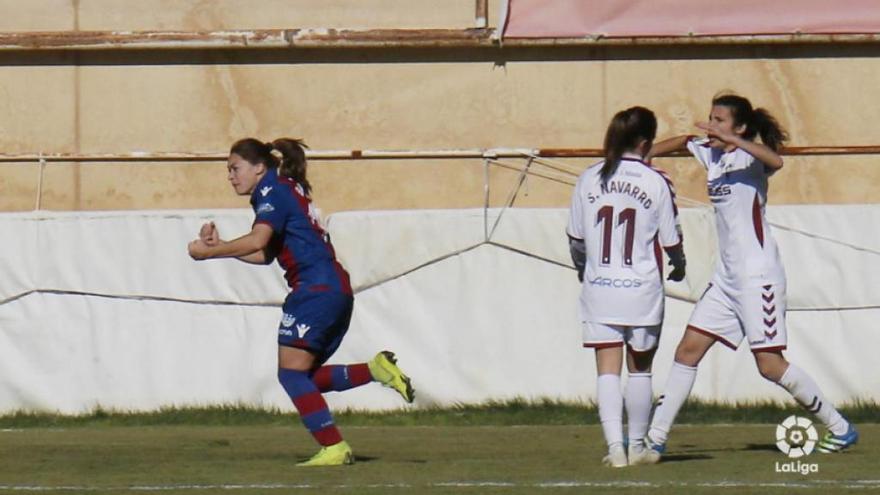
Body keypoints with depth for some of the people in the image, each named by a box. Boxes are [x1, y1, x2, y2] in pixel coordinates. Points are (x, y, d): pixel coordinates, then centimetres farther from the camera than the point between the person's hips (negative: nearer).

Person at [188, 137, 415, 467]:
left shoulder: (273, 191, -6)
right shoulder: (287, 191, 23)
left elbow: (257, 241, -22)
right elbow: (265, 254, 21)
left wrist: (208, 252, -15)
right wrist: (219, 247, 13)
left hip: (317, 289, -10)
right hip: (335, 290, 10)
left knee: (291, 373, -8)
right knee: (304, 378, 11)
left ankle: (333, 448, -11)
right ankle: (376, 369, 2)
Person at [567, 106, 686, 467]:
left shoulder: (589, 180, 0)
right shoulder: (656, 183, -7)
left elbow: (575, 238, 8)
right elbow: (671, 240, -1)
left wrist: (582, 269, 29)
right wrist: (679, 266, 22)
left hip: (599, 288, 1)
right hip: (642, 289, -1)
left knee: (608, 371, 0)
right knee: (640, 370, 14)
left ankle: (615, 446, -13)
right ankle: (637, 446, 21)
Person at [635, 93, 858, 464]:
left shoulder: (748, 157, -11)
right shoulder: (710, 153, 12)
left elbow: (775, 160, -35)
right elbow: (682, 142, 32)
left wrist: (731, 140, -39)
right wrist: (644, 156, 24)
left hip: (758, 276, -8)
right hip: (727, 277, 8)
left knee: (770, 365, -7)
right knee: (688, 350, 3)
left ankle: (840, 428, 5)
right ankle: (654, 439, 6)